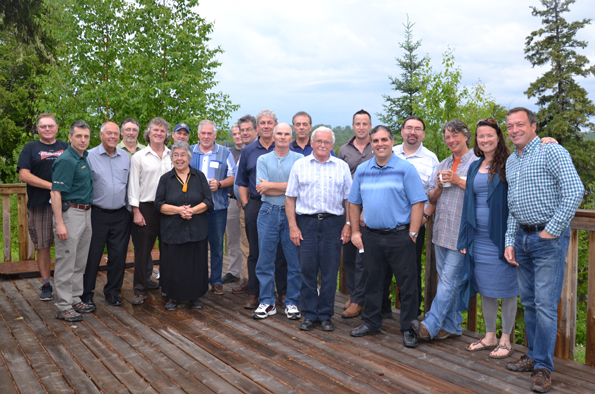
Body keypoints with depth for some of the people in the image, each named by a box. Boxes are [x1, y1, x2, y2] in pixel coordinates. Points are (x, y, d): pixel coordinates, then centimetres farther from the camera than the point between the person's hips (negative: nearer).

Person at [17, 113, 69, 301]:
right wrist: (51, 185, -14)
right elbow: (24, 175, -5)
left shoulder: (66, 147, 14)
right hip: (39, 206, -1)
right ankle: (46, 284, 15)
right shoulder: (30, 148, 7)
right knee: (43, 246, 4)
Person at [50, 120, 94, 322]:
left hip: (86, 213, 9)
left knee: (80, 262, 15)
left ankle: (75, 300, 26)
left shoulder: (85, 157, 12)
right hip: (70, 213, -9)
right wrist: (59, 223, -25)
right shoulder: (66, 160, -14)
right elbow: (56, 193, -19)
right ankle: (63, 307, 5)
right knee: (66, 262, -2)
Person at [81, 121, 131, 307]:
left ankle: (112, 292, 23)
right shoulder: (90, 156, -4)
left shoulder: (125, 157, 10)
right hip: (97, 214, -3)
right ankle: (86, 294, 16)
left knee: (118, 256, 7)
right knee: (92, 256, 2)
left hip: (120, 215, 4)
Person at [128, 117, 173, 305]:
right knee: (142, 250, 0)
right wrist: (136, 210, -6)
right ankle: (140, 291, 9)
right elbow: (133, 185, 1)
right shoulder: (139, 157, 4)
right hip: (146, 207, -2)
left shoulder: (173, 156, 10)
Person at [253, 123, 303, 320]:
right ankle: (267, 302, 15)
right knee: (265, 259, 4)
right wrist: (288, 188, -8)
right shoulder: (263, 160, 9)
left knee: (294, 259, 2)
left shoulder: (299, 159, 5)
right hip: (269, 212, 1)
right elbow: (261, 188, -3)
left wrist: (271, 185, -9)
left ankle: (292, 302, 15)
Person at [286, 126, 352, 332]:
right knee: (307, 270, 2)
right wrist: (293, 226, -2)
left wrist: (348, 225, 0)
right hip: (306, 222, 0)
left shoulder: (342, 167, 9)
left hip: (333, 223, 1)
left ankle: (325, 315, 15)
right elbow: (290, 198, 5)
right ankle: (309, 315, 14)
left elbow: (349, 199, 9)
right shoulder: (299, 165, 7)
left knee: (330, 272, 3)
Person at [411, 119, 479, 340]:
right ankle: (451, 326, 19)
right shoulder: (443, 165, 18)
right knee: (446, 279, 11)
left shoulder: (477, 162, -3)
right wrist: (440, 186, -2)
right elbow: (431, 199, 18)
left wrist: (458, 181, -15)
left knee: (449, 279, -8)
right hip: (441, 231, 7)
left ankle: (431, 325, -9)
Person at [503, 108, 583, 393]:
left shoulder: (551, 152, -9)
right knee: (528, 302, 14)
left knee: (545, 304, -5)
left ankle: (543, 367, 5)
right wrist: (510, 241, 11)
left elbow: (575, 191, -18)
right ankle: (534, 356, 27)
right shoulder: (511, 161, 15)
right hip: (522, 237, 7)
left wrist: (552, 230, -17)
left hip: (549, 237, -7)